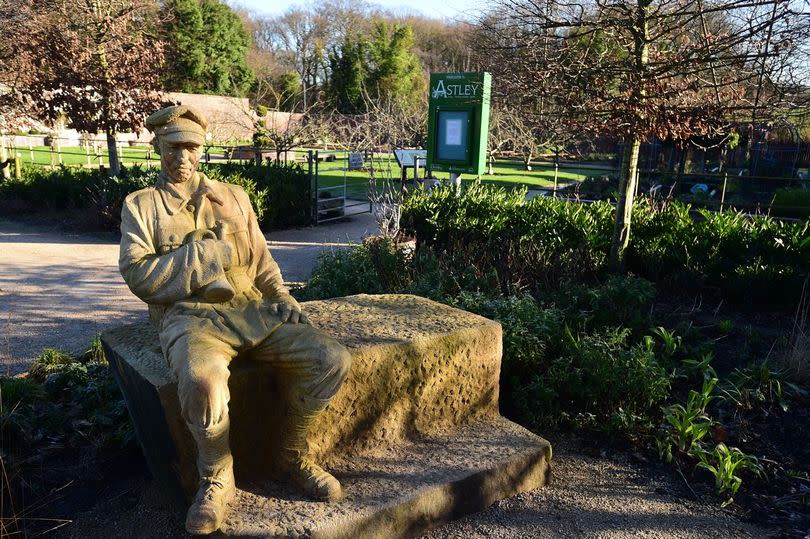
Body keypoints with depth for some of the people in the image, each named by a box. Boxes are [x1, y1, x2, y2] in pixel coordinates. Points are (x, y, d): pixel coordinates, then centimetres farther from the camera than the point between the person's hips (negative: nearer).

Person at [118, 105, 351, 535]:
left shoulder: (233, 196, 21)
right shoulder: (140, 205, 12)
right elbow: (137, 273, -2)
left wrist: (281, 296, 1)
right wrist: (209, 254, -7)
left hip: (250, 309, 4)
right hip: (189, 316, -3)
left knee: (332, 360, -17)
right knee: (203, 382, -39)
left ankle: (294, 455, 7)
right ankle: (216, 479, -7)